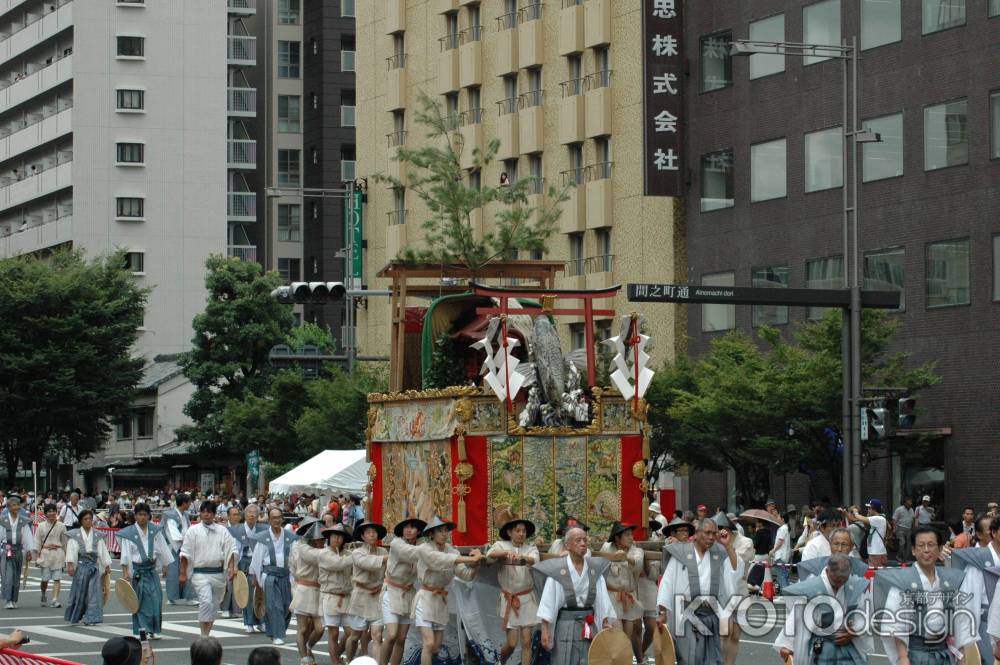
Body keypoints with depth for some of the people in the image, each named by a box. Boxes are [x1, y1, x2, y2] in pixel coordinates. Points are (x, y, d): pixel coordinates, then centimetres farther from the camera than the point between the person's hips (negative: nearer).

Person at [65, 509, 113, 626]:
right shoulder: (75, 535, 0)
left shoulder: (97, 536, 8)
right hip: (81, 566, -2)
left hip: (94, 566, 2)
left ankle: (90, 618, -2)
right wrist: (70, 565, -19)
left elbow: (103, 551, 10)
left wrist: (107, 566, 8)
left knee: (94, 593, -4)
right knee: (79, 593, 4)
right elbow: (72, 550, -8)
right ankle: (74, 617, 19)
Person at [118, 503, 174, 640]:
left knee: (156, 598, -4)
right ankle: (142, 630, 3)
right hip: (137, 570, -3)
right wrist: (125, 572, -15)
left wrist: (165, 566, 14)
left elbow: (162, 550, 13)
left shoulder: (155, 531, 5)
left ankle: (154, 630, 4)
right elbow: (125, 555, -8)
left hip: (151, 569, 3)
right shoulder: (129, 533, -5)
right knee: (141, 600, -3)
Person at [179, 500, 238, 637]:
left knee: (214, 605, 11)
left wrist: (231, 567, -8)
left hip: (218, 573, 4)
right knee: (206, 601, -21)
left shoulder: (222, 530, 7)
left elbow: (231, 549, 6)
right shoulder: (193, 531, 1)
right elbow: (185, 554, 3)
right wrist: (183, 573, 2)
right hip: (200, 573, -4)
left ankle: (207, 634, 25)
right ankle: (204, 636, -18)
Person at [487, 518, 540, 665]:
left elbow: (534, 560, -21)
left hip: (527, 599, 1)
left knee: (526, 642, -2)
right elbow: (490, 555, -23)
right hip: (509, 599, -1)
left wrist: (523, 557, -45)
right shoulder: (501, 545, -1)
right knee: (512, 643, 0)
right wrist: (506, 552, -43)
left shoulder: (531, 548, 2)